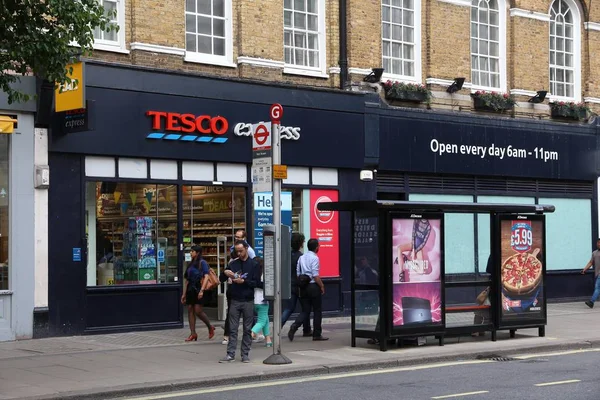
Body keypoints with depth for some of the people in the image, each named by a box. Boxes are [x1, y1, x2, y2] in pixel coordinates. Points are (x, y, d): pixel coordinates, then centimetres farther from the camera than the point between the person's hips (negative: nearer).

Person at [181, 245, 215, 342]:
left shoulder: (202, 263, -5)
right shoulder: (191, 264, 17)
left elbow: (206, 277, -14)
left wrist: (202, 290, -23)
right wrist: (184, 294, 17)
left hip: (198, 290, -8)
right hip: (191, 290, 8)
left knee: (198, 311, -10)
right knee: (190, 310, 3)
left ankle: (210, 327, 11)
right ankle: (193, 333, 5)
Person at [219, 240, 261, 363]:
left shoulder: (254, 265, 1)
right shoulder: (233, 264, 9)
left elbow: (257, 283, -5)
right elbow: (221, 279, 10)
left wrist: (243, 281, -18)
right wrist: (225, 273, -11)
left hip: (248, 301, -2)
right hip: (235, 301, 2)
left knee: (247, 329, 4)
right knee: (233, 329, 0)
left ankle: (245, 354, 10)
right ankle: (230, 354, 1)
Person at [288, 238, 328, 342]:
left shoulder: (302, 258, 11)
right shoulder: (314, 258, -11)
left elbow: (298, 274, 12)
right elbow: (315, 275, -17)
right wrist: (322, 286, -8)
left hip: (303, 287, 6)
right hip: (313, 286, -6)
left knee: (305, 311, 10)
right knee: (317, 311, 6)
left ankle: (294, 326, -15)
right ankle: (316, 335, 10)